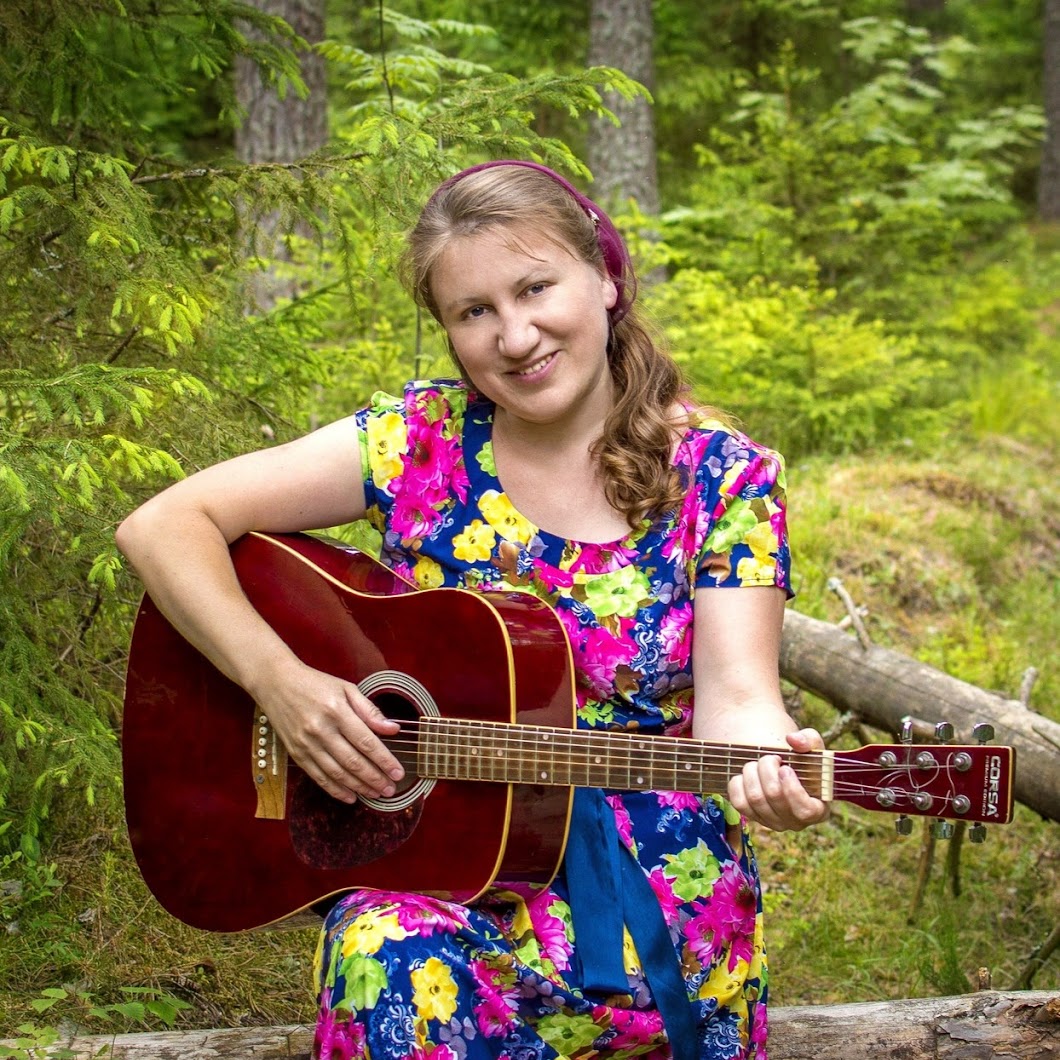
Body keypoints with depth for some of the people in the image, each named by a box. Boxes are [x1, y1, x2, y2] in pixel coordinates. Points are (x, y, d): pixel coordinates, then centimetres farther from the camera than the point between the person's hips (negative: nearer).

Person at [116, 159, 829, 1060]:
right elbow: (162, 525, -3)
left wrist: (769, 761, -34)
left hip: (655, 883, -1)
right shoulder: (417, 443, -1)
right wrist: (277, 680, -17)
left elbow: (734, 694, -10)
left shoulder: (722, 478, -1)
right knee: (386, 958, -31)